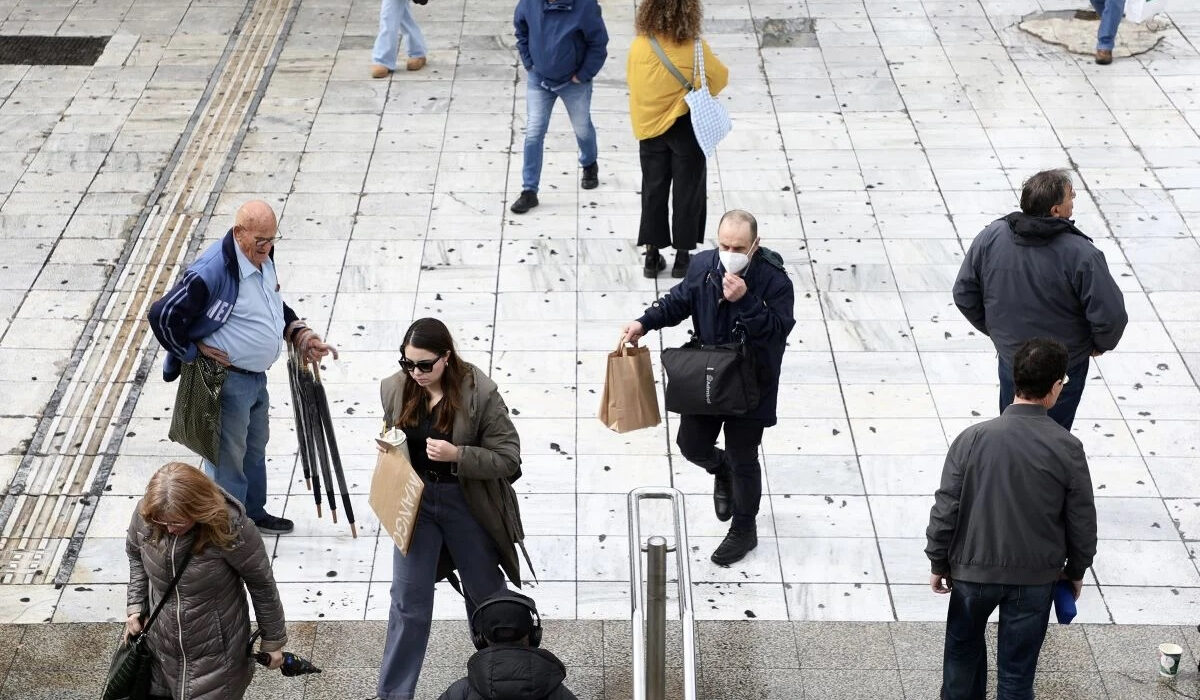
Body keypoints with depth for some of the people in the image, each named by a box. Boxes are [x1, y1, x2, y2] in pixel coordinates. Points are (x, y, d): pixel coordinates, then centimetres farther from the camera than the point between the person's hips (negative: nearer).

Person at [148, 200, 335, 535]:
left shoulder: (263, 259, 1)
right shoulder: (212, 271, -28)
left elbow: (276, 307, 20)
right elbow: (162, 315, -27)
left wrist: (302, 335, 6)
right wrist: (193, 352, -16)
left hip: (256, 376, 9)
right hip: (227, 379, -9)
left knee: (255, 447, 24)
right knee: (228, 457, 4)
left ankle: (254, 513, 42)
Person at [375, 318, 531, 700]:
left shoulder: (480, 393, -21)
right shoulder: (395, 388, -7)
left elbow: (508, 458, -17)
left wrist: (457, 454, -30)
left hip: (467, 504, -2)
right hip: (415, 500, 3)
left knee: (484, 590, 19)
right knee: (408, 600, 4)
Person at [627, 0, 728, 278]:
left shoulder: (639, 45, -12)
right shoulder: (694, 48, -19)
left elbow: (631, 78, 1)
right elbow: (721, 77, -4)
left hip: (649, 126, 3)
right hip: (685, 127, -3)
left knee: (653, 189, 14)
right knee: (687, 190, 10)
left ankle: (652, 256, 18)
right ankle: (683, 257, 17)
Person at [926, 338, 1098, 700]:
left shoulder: (972, 439, -16)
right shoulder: (1067, 448, -15)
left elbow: (945, 510, -10)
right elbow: (1082, 521, -6)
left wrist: (939, 564, 4)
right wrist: (1076, 570, 12)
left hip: (973, 569, 0)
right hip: (1035, 576, 0)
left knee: (964, 647, 25)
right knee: (1017, 667, 13)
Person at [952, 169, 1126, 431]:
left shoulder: (990, 237, -14)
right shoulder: (1080, 254, -28)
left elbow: (964, 295, -3)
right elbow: (1111, 316, -24)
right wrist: (1101, 344, -2)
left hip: (1010, 358, 4)